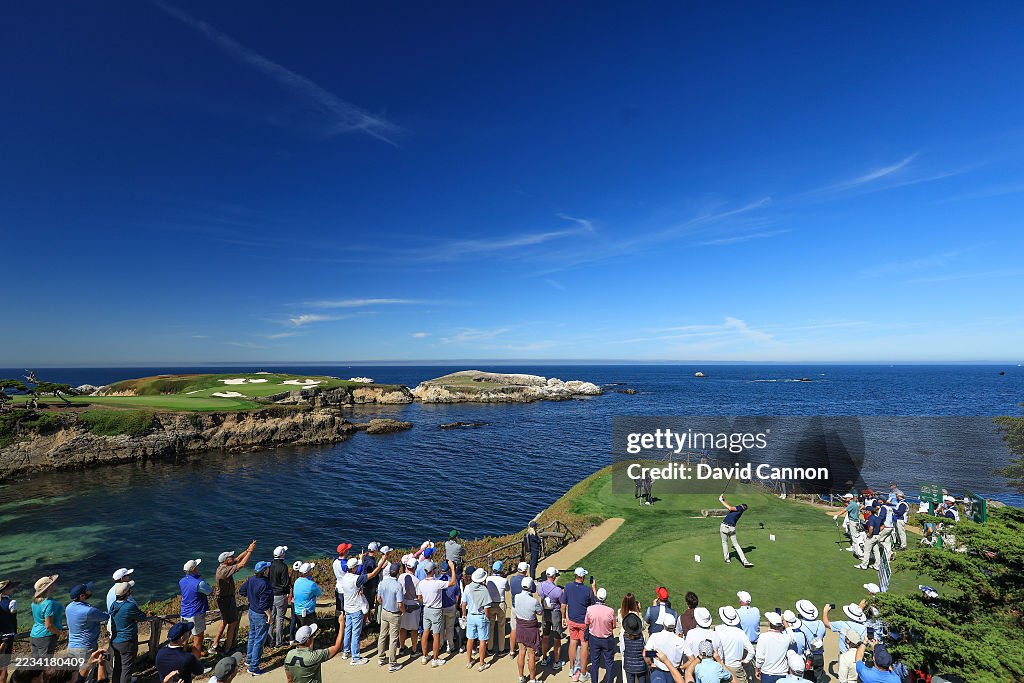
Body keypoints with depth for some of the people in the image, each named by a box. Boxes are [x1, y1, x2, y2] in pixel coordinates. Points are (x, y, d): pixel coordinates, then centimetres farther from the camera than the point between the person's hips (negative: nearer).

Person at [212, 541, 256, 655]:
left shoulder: (223, 566, 0)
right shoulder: (225, 570, -28)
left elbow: (238, 559, 8)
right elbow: (242, 564, -32)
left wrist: (248, 550, -1)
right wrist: (250, 551, -25)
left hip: (224, 599, 10)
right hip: (226, 600, -10)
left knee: (224, 621, 22)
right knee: (233, 623, 3)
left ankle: (215, 646, 30)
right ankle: (228, 648, 13)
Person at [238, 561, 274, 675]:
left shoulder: (251, 579, -7)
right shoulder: (264, 584, -32)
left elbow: (241, 591, 7)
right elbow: (264, 604, -29)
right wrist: (269, 615, -16)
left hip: (252, 611, 9)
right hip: (261, 616, -9)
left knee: (252, 636, 26)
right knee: (259, 641, 5)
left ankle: (249, 659, 43)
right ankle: (253, 667, 15)